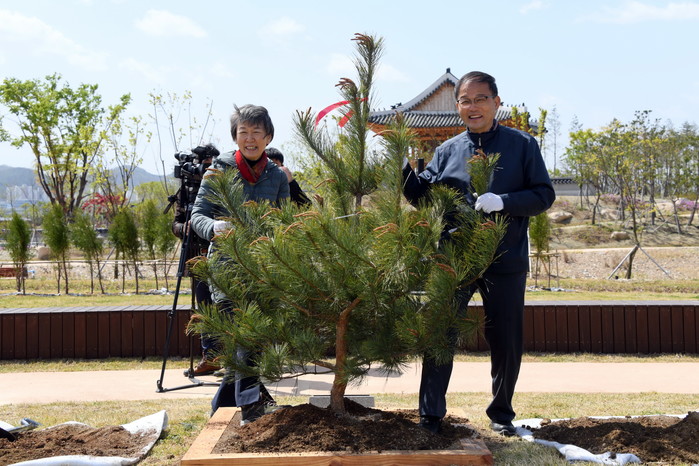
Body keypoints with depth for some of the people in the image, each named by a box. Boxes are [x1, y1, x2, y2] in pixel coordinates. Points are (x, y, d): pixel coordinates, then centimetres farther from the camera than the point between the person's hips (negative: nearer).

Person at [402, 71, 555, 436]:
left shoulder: (522, 145, 1)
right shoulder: (448, 151, 8)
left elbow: (544, 195, -4)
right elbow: (422, 195, 5)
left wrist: (503, 201, -20)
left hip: (506, 261, -1)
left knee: (506, 343, 9)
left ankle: (501, 413, 28)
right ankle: (430, 416, 11)